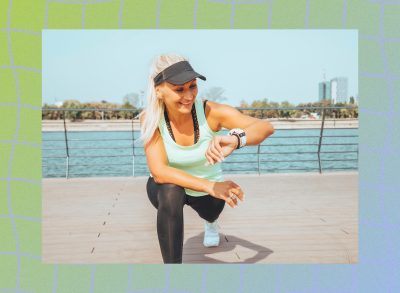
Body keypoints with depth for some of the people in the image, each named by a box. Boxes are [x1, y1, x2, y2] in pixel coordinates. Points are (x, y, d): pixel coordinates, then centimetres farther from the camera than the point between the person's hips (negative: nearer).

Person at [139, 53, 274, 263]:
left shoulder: (210, 111, -28)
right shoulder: (150, 118, -25)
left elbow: (266, 127, -37)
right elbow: (158, 171, -34)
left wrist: (235, 139, -60)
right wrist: (210, 186, -47)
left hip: (208, 190, 3)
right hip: (168, 190, -2)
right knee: (171, 191, -31)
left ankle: (210, 221, 47)